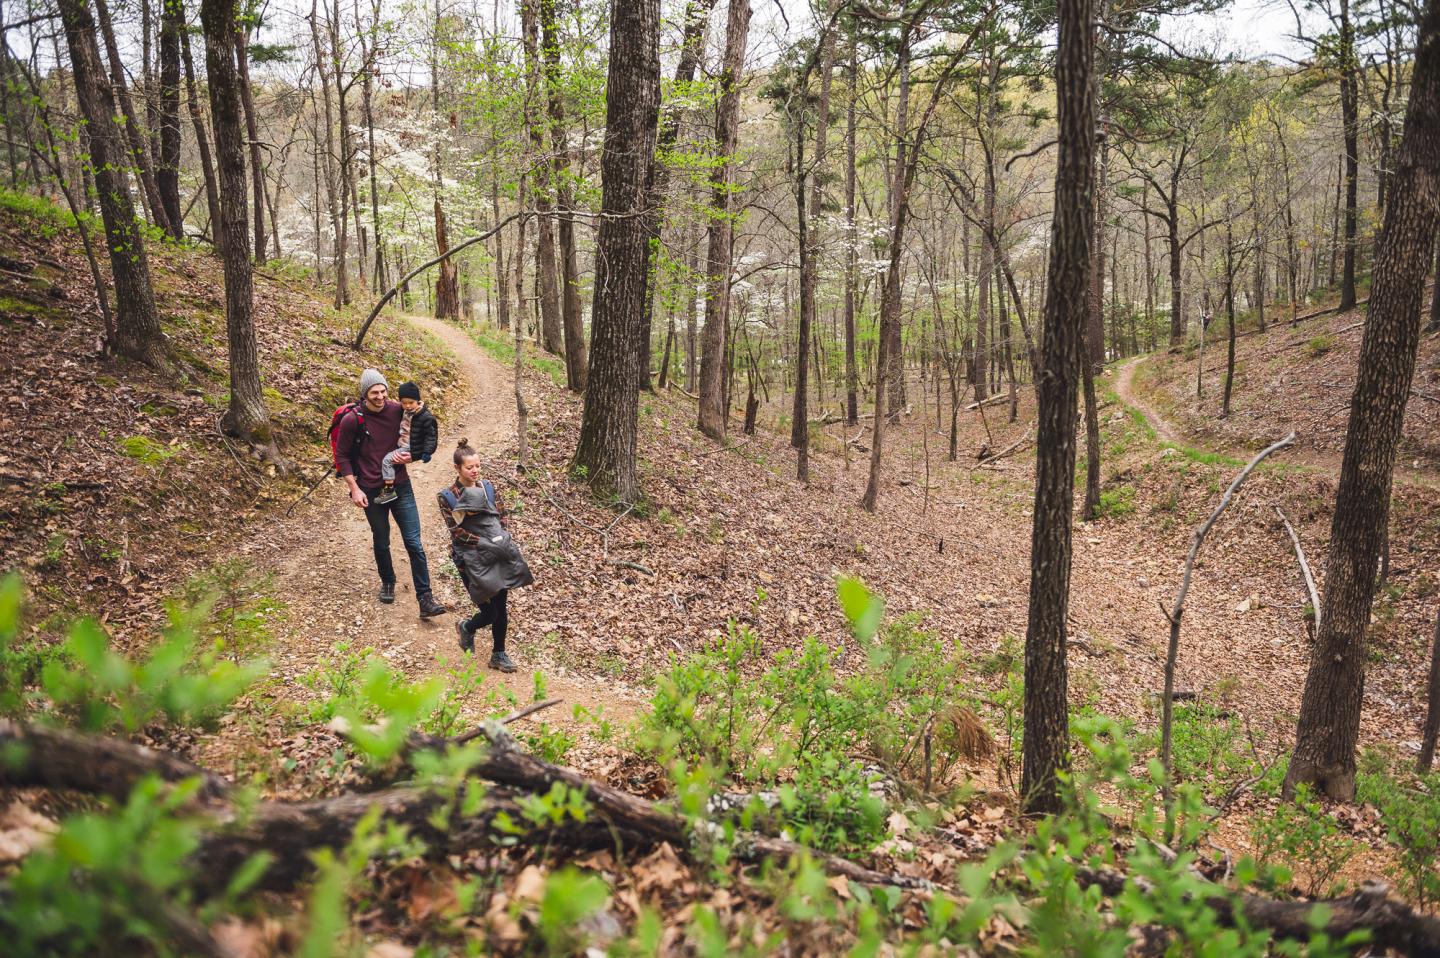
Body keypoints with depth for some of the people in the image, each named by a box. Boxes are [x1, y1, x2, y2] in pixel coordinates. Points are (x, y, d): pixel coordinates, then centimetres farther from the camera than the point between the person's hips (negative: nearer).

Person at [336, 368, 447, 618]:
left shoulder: (398, 411, -5)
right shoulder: (352, 421, -11)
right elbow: (342, 457, -2)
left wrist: (410, 455, -11)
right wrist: (354, 489, -8)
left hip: (401, 487, 1)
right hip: (372, 492, -1)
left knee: (414, 544, -4)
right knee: (381, 542, 15)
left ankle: (425, 599, -1)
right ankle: (387, 583, 41)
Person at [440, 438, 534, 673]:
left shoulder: (487, 488, 7)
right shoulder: (448, 497, -6)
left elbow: (501, 517, 5)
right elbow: (457, 532, -11)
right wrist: (485, 543, -19)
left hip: (497, 556, 4)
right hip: (471, 559, -4)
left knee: (501, 609, 6)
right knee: (489, 612, -3)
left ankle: (499, 655, 23)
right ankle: (467, 627, 31)